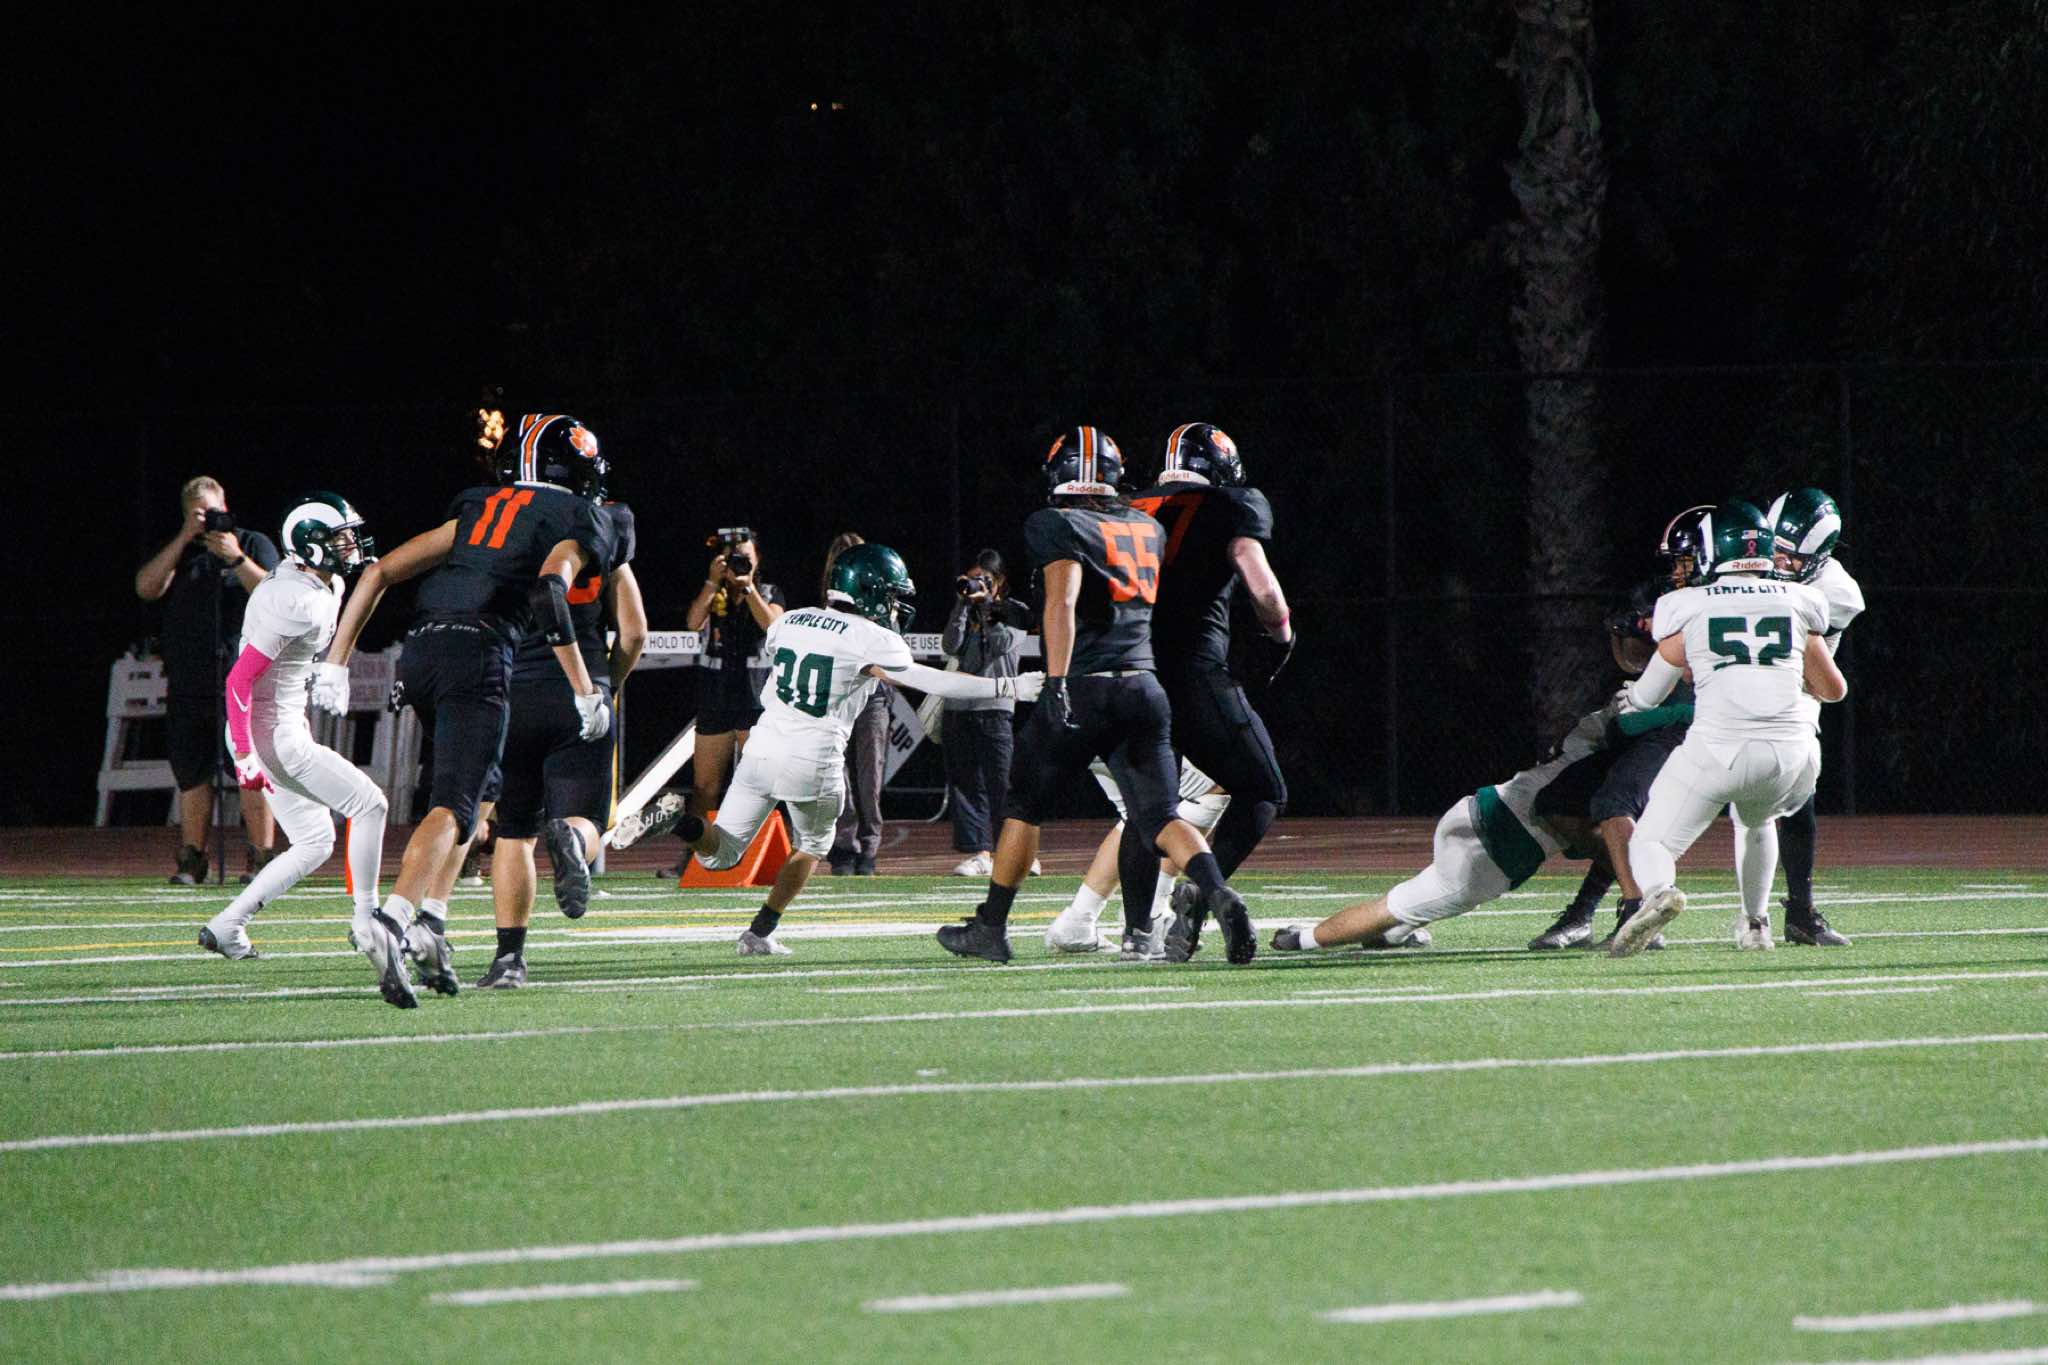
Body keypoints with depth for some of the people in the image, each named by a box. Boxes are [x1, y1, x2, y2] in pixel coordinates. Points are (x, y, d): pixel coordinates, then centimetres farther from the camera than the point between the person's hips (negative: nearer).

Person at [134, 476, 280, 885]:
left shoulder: (255, 544, 9)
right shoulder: (176, 552, 16)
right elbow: (147, 588, -2)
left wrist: (237, 559, -15)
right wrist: (184, 540, -6)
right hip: (187, 679, 3)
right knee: (191, 773, 5)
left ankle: (262, 855, -8)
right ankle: (191, 859, 11)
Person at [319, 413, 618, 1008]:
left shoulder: (476, 510, 28)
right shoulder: (577, 519, 10)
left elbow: (379, 572, 21)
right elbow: (549, 593, -11)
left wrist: (335, 664, 21)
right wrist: (586, 693, -11)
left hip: (419, 650, 6)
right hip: (479, 653, -6)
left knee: (472, 787, 24)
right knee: (454, 807, -13)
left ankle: (429, 926, 11)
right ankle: (392, 920, -36)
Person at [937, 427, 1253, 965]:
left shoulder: (1056, 526, -3)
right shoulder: (1148, 528, 15)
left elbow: (1062, 602, -17)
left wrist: (1057, 682, -24)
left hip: (1085, 688, -4)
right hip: (1144, 688, 4)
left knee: (1025, 804, 12)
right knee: (1157, 817, 4)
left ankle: (990, 927, 17)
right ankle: (1216, 894, -22)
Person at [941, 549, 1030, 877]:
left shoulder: (1014, 613, 6)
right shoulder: (964, 613, 16)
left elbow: (1002, 643, -11)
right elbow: (950, 646, 0)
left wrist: (986, 604, -8)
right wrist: (962, 604, -5)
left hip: (995, 706, -4)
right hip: (958, 707, 4)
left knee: (1001, 782, -7)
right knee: (965, 782, 0)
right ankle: (979, 853, 0)